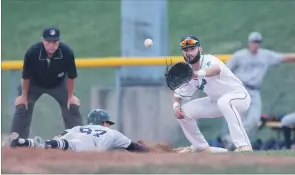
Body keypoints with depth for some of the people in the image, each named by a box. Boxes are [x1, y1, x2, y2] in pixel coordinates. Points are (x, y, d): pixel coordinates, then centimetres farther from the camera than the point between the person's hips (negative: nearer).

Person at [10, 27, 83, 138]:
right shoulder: (32, 53, -34)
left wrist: (70, 96, -7)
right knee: (22, 107, -10)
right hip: (34, 84, -1)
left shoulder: (67, 53, -32)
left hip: (58, 84, 1)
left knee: (72, 107, -5)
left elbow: (71, 76, -15)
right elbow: (26, 76, -18)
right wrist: (24, 95, -8)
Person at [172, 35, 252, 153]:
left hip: (239, 96, -8)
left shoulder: (208, 60, -24)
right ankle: (201, 147, 15)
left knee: (224, 101, -41)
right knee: (184, 111, -2)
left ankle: (243, 145, -43)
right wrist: (176, 105, -18)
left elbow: (217, 69, -50)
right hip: (215, 102, 8)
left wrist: (198, 74, -70)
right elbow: (178, 95, 6)